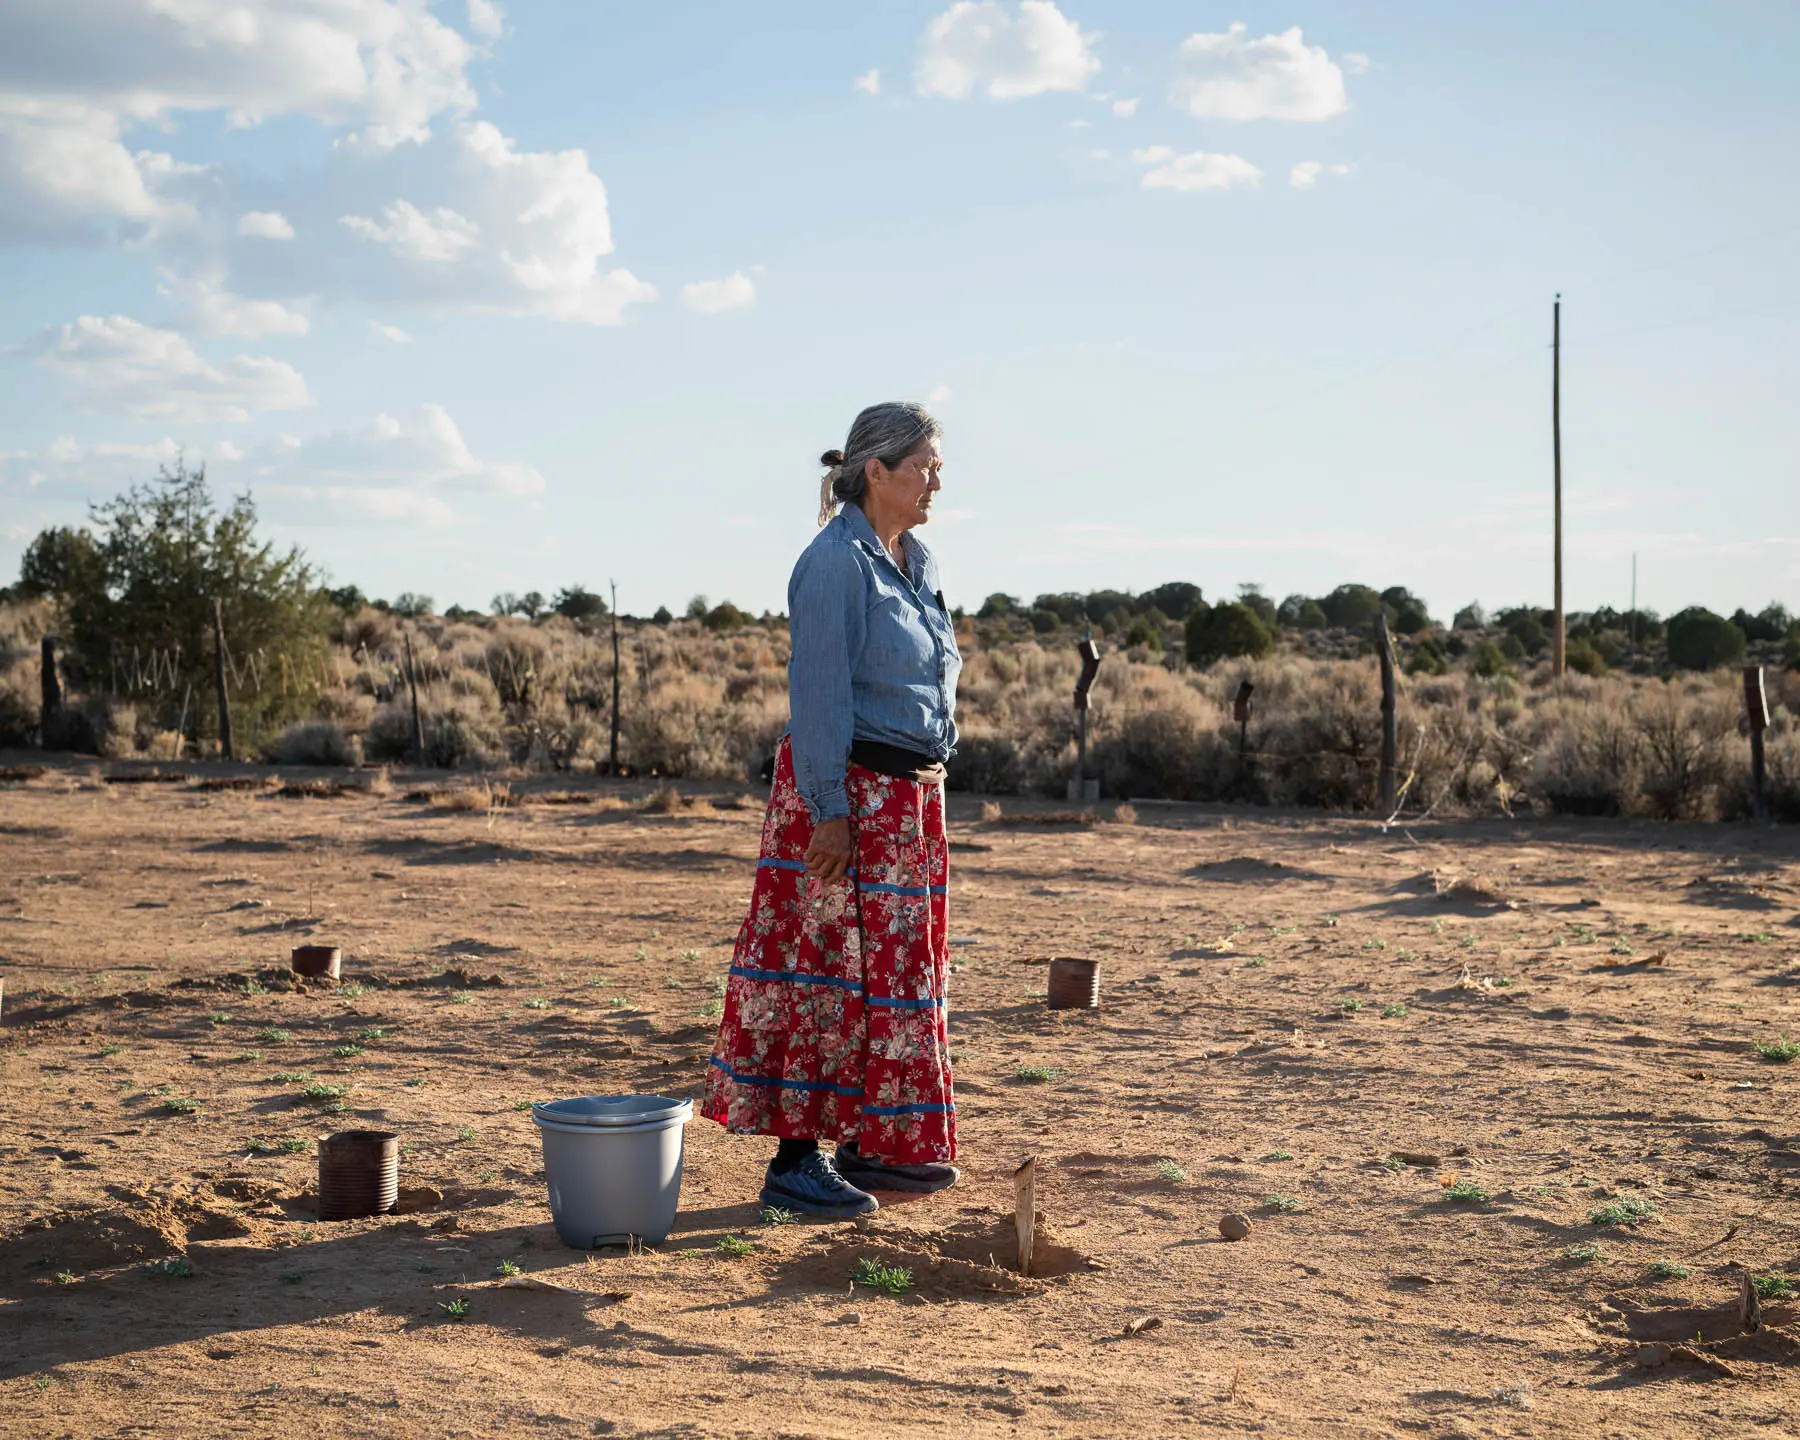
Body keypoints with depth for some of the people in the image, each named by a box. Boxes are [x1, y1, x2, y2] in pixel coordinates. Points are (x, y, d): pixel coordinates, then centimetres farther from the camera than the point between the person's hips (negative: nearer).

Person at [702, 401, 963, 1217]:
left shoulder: (917, 563, 14)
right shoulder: (837, 562, -14)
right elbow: (817, 694, -18)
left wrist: (926, 793, 18)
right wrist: (829, 809, -22)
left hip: (908, 797, 9)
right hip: (848, 791, -9)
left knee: (896, 967, 13)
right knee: (828, 967, -7)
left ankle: (866, 1145, 22)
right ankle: (795, 1159, -1)